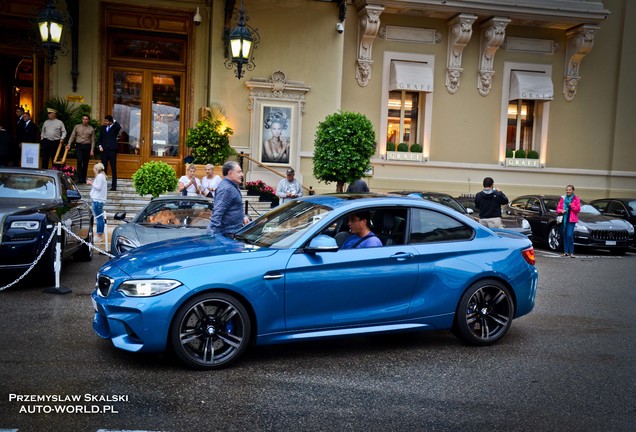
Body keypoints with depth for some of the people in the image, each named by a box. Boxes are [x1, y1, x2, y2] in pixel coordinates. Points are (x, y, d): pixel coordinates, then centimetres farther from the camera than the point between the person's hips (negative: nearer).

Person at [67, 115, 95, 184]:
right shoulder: (77, 127, 7)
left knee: (85, 163, 4)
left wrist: (92, 150, 0)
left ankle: (83, 179, 13)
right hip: (79, 145, 0)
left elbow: (93, 140, 6)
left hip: (87, 146, 1)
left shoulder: (91, 129, 5)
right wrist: (69, 144, -5)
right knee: (79, 161, -13)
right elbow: (72, 136, 8)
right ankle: (79, 179, -14)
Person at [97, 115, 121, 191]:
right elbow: (100, 138, 17)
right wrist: (100, 146, 2)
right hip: (104, 150, 4)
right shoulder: (102, 128, 12)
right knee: (103, 168, 7)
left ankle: (114, 186, 3)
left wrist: (114, 122, -12)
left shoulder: (114, 127, 0)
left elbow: (119, 128, -25)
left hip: (112, 150, -4)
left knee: (113, 168, 0)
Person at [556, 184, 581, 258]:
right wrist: (561, 211, -9)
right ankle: (566, 251, 12)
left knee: (570, 235, -15)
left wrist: (571, 205, -15)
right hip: (564, 219, 4)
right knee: (565, 235, 6)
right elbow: (558, 208, 12)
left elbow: (578, 209, -3)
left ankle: (571, 252, -9)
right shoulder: (563, 198, 13)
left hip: (571, 219, -4)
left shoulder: (576, 199, 4)